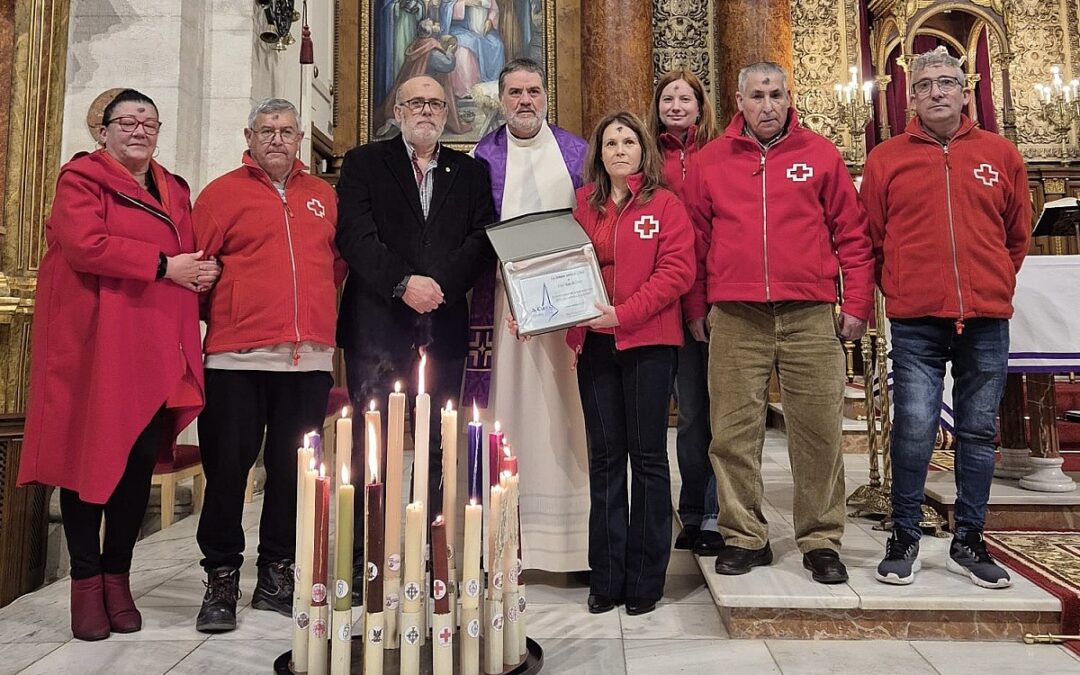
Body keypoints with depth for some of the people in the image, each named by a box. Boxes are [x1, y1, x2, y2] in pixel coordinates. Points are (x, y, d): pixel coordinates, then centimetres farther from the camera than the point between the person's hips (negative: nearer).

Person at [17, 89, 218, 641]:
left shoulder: (175, 192, 20)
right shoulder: (81, 179, 2)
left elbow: (186, 254, 25)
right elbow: (85, 244, -15)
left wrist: (200, 273, 2)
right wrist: (164, 266, -15)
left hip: (155, 350, 5)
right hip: (93, 346, -5)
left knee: (141, 461, 5)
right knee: (89, 456, 1)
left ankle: (117, 576, 18)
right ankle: (86, 581, 13)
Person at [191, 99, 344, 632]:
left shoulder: (323, 197, 15)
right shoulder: (222, 193, 6)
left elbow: (338, 263, 21)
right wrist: (226, 315, 4)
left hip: (310, 358, 3)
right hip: (238, 356, -3)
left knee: (294, 469, 8)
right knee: (227, 467, 2)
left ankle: (277, 577, 23)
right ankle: (221, 581, 17)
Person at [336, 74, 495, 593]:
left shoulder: (470, 171, 16)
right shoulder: (363, 163, 10)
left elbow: (484, 240, 5)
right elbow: (354, 236, -3)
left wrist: (439, 284, -9)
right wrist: (402, 283, -15)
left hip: (444, 326, 2)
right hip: (378, 323, -2)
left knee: (435, 448, 4)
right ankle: (364, 556, 8)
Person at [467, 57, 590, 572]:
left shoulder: (578, 153, 12)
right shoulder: (482, 157, 12)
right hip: (500, 299, 0)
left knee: (563, 414, -1)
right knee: (506, 407, -1)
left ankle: (574, 538, 8)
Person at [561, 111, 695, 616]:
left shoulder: (665, 205, 2)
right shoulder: (583, 205, 13)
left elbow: (677, 271, -8)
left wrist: (624, 313, -17)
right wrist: (575, 331, 1)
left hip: (648, 341, -3)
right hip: (595, 343, 4)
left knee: (647, 456, 4)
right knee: (605, 458, 8)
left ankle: (645, 579, 16)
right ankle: (606, 578, 19)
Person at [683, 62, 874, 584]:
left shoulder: (820, 154, 10)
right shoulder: (710, 160, 11)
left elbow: (851, 233, 9)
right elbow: (696, 240, 11)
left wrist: (857, 304, 4)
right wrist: (696, 308, 7)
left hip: (810, 316, 0)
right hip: (735, 318, 1)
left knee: (819, 430, 2)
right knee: (734, 432, 3)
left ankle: (821, 541, 16)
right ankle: (744, 536, 17)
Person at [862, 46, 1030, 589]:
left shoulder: (1001, 155, 10)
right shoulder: (886, 159, 5)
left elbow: (1017, 236, 18)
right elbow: (871, 239, 9)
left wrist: (992, 288, 16)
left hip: (987, 320, 2)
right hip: (915, 322, -2)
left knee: (978, 433, 9)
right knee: (913, 431, -5)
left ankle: (968, 542, 22)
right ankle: (904, 538, 11)